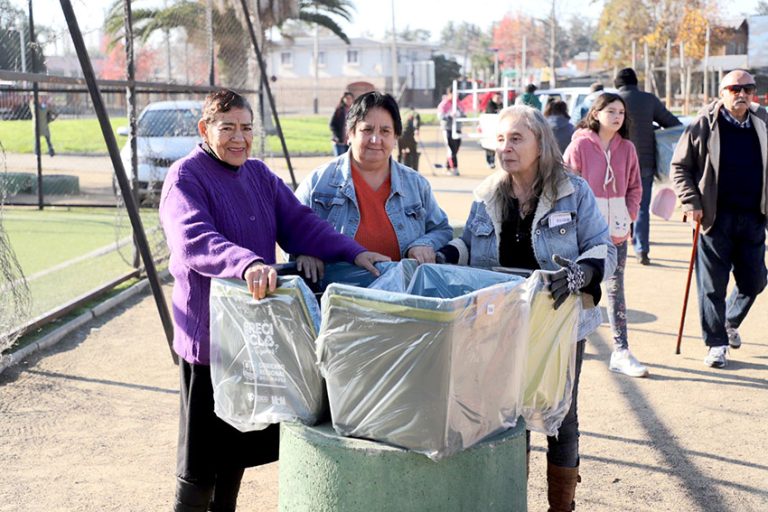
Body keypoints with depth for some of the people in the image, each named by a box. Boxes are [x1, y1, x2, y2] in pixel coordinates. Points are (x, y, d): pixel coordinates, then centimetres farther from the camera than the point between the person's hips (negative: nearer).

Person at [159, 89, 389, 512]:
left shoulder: (259, 175, 11)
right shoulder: (185, 178, -12)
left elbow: (299, 224, 3)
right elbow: (195, 240, -30)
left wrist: (354, 253, -12)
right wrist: (247, 263, -48)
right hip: (209, 332, -7)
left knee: (241, 444, 18)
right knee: (202, 452, 4)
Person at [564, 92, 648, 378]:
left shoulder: (627, 148, 6)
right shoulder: (580, 145, -7)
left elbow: (634, 187, 13)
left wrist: (630, 215, 1)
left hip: (616, 230, 3)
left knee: (616, 289, 4)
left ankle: (621, 352, 4)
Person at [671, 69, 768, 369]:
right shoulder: (704, 125, -3)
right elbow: (679, 166, 1)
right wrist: (691, 202, -10)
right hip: (715, 218, -4)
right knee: (713, 285, 1)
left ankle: (730, 323, 38)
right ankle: (716, 343, 15)